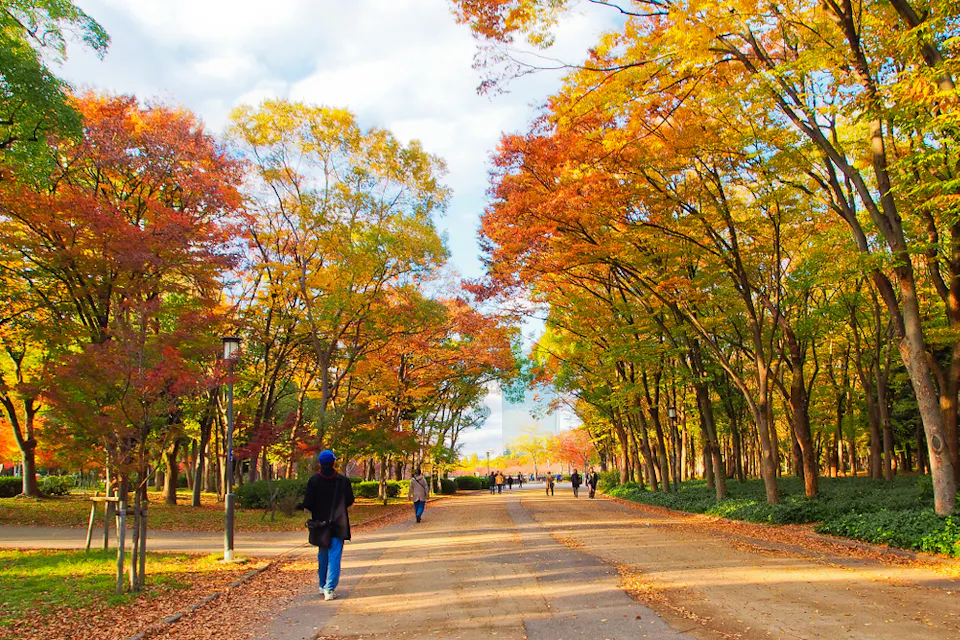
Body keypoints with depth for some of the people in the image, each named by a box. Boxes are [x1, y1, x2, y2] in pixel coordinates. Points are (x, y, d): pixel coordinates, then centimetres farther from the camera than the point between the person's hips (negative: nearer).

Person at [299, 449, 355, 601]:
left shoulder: (313, 480, -6)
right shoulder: (343, 480, -4)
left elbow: (308, 504, -9)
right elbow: (350, 500, 1)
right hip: (338, 523, -2)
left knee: (322, 554, 18)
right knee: (334, 556, -1)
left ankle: (323, 585, 29)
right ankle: (329, 588, -10)